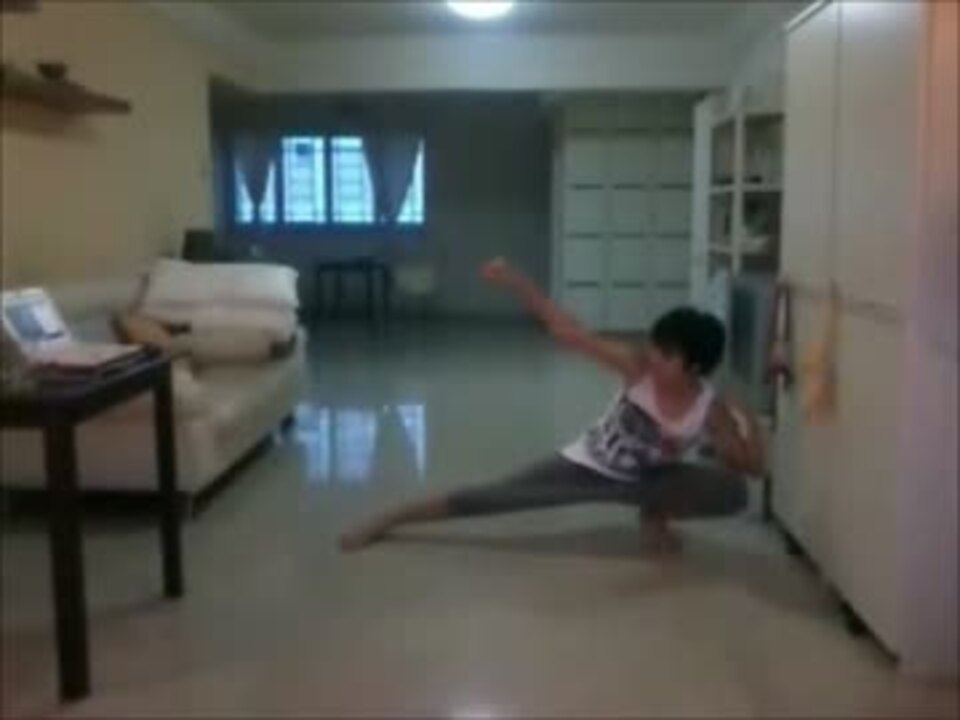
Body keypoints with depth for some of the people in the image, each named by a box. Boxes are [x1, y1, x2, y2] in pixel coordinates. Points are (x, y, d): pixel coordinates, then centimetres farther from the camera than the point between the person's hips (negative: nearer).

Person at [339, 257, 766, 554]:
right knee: (492, 496, -9)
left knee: (732, 492, -21)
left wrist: (749, 427, -32)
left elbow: (753, 467, -13)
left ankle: (654, 514, 6)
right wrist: (514, 282, -40)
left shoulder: (712, 410, -22)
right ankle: (385, 521, 5)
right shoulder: (637, 368, -26)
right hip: (585, 465, -1)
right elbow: (566, 332, -31)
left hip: (645, 481, 2)